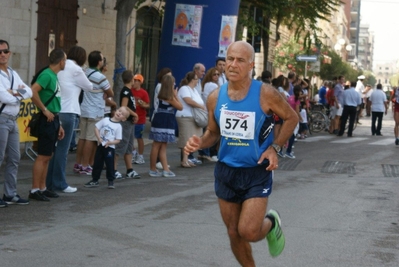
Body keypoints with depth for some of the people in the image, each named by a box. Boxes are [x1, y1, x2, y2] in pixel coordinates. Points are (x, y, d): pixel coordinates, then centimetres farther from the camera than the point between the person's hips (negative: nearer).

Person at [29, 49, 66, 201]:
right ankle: (35, 190, -2)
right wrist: (44, 110, -19)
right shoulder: (47, 75, -13)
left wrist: (59, 125, 20)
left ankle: (42, 188, 19)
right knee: (43, 156, -6)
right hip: (47, 120, -9)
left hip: (54, 120, 9)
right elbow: (33, 91, -27)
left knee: (48, 156, 13)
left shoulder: (54, 76, 15)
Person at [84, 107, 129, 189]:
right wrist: (99, 138, -8)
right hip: (100, 145, 3)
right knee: (97, 163, 9)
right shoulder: (105, 120, 3)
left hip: (110, 147, -3)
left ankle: (111, 181, 9)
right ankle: (95, 180, 20)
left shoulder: (118, 126, -4)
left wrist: (110, 142, -20)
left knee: (110, 165, -2)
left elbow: (118, 140, -5)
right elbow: (96, 128, 3)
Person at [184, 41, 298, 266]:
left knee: (249, 232, -14)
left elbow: (291, 118, 0)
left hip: (257, 172, -4)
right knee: (234, 234, 10)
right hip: (226, 171, 4)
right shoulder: (216, 97, -2)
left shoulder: (266, 94, -14)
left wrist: (275, 147, -11)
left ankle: (271, 223, 21)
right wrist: (200, 143, -11)